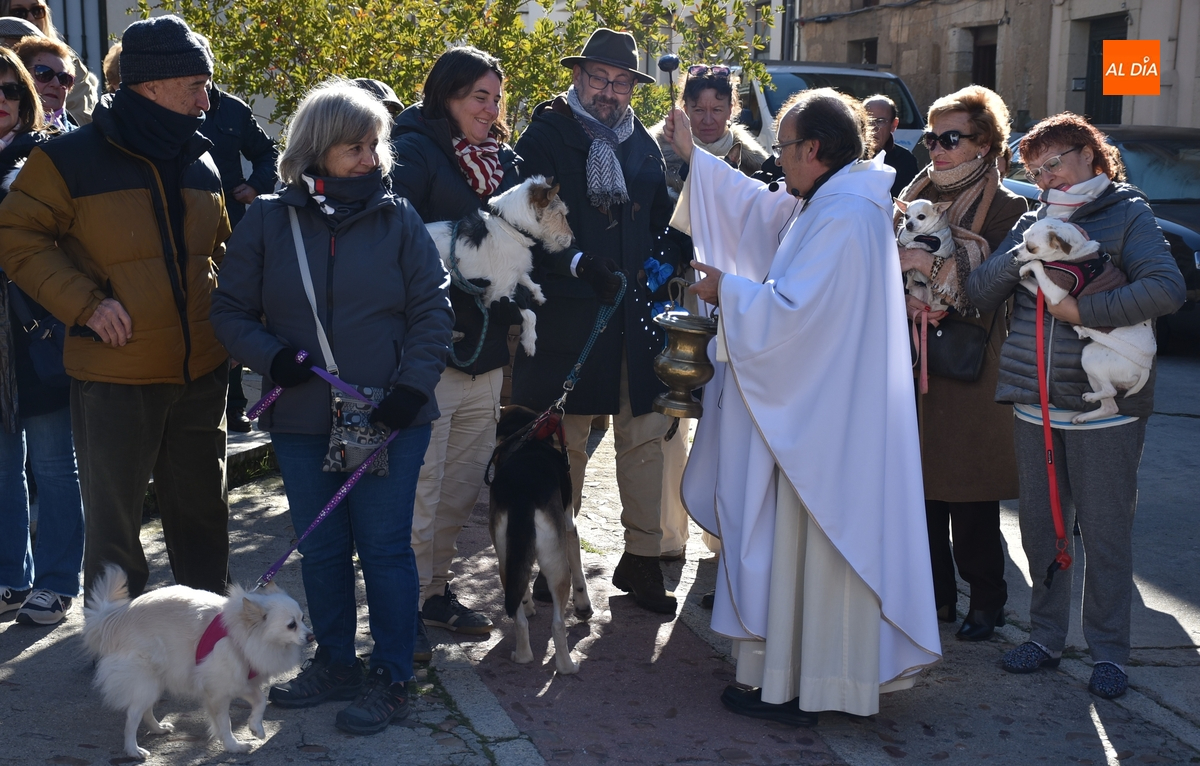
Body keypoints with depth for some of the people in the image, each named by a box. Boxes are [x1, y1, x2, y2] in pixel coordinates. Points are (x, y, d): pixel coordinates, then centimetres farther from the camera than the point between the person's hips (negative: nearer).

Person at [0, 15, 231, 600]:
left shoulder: (200, 162, 9)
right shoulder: (70, 157, -9)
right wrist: (86, 303, -16)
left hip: (201, 375, 6)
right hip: (113, 380, -5)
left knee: (203, 516, 16)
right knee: (113, 528, 4)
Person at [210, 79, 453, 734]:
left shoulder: (397, 218, -1)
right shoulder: (268, 220, 1)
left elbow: (432, 308, -1)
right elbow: (231, 310, 4)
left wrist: (412, 387, -12)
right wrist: (272, 357, -14)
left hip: (388, 418, -2)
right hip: (302, 421, 2)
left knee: (384, 547, 2)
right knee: (321, 549, 13)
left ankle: (390, 679, 16)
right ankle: (335, 663, 30)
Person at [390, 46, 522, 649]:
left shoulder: (502, 161, 14)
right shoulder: (414, 152, -9)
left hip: (486, 350, 8)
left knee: (464, 486, 16)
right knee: (419, 490, -2)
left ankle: (435, 587, 31)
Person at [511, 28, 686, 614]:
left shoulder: (642, 143, 13)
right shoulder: (545, 137, -2)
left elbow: (662, 217, 21)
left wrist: (663, 263, 3)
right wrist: (580, 264, -22)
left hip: (635, 312, 4)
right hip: (566, 314, -4)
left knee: (646, 435, 4)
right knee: (565, 444, 5)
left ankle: (641, 558, 15)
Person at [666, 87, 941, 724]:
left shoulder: (842, 218, -21)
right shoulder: (827, 204, 11)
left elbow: (790, 311, -25)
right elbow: (759, 208, 26)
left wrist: (728, 289, -9)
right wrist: (692, 156, 31)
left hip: (818, 416, -10)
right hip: (821, 405, 10)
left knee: (800, 544, -2)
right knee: (808, 542, 17)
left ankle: (791, 688, 8)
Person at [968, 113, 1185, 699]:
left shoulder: (1128, 215, 0)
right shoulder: (1032, 222, 13)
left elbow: (1167, 288, -16)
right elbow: (980, 293, 4)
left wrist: (1084, 310, -18)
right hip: (1034, 404, 5)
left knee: (1105, 533, 2)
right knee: (1041, 529, 11)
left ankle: (1108, 651, 15)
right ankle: (1046, 637, 25)